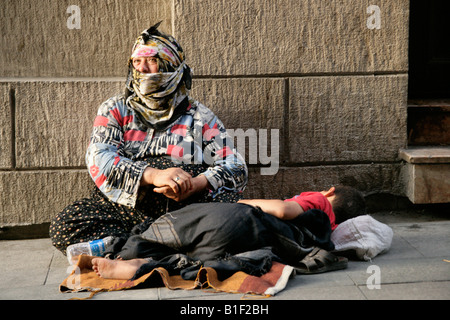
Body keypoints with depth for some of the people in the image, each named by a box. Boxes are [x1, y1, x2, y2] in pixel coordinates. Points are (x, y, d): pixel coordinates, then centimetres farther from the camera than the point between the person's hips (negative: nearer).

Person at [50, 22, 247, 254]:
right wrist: (153, 175, -19)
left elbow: (236, 168, 8)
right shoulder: (115, 110, 17)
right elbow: (99, 159, -1)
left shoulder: (200, 117, 17)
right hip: (126, 207, 1)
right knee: (65, 225, -26)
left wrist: (197, 184, -15)